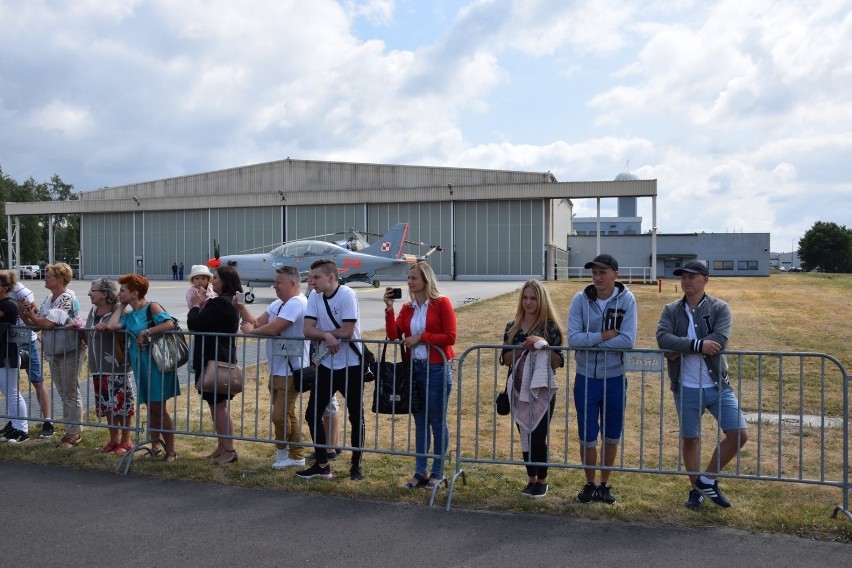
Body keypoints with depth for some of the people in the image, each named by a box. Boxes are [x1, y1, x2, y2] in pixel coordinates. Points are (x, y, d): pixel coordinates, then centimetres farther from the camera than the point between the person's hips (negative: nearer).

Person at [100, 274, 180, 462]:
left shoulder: (152, 307, -8)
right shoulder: (129, 315, 13)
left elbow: (170, 324, -24)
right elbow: (111, 325, -4)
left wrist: (146, 332, -20)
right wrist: (121, 306, 5)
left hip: (156, 364, -7)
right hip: (140, 365, 7)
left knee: (159, 409, -2)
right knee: (151, 408, 14)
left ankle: (171, 451, 8)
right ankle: (155, 446, 26)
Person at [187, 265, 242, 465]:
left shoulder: (219, 303, -20)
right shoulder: (230, 302, 13)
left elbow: (193, 324, -18)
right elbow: (208, 322, 18)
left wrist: (196, 304, -2)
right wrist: (203, 305, 5)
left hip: (215, 360, -11)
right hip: (223, 357, 11)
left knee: (219, 405, -4)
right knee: (217, 404, 17)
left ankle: (229, 450, 2)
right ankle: (222, 446, 25)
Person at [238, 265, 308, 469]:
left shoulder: (296, 303, -18)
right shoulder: (277, 304, 15)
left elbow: (272, 328, -25)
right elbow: (257, 323, 9)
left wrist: (250, 330, -8)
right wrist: (242, 308, -3)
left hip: (290, 371, -10)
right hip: (277, 370, 10)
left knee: (280, 415, -8)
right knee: (287, 415, 16)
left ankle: (282, 451, 13)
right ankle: (296, 456, 27)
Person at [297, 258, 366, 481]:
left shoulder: (347, 295, -17)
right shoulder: (315, 297, 1)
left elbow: (346, 331, -22)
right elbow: (307, 330, -6)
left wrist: (321, 332, -9)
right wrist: (327, 335, -25)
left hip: (351, 365, -6)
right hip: (327, 365, 6)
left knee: (356, 417, 6)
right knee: (312, 414, 6)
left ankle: (356, 466, 21)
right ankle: (322, 465, 19)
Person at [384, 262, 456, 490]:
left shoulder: (441, 303, -5)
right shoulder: (407, 308, 10)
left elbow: (450, 337, -11)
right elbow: (393, 334, -2)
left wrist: (421, 337, -13)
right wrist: (389, 308, -8)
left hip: (437, 369, -5)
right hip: (414, 369, 5)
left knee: (437, 422, 3)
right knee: (420, 421, 11)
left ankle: (437, 473, 14)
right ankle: (420, 472, 18)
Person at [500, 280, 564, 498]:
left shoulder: (550, 328, -4)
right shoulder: (512, 327, 6)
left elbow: (557, 363, -7)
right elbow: (505, 359, 0)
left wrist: (543, 345, -20)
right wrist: (523, 347, -15)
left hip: (542, 390, -4)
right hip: (519, 390, 4)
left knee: (538, 436, -3)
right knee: (525, 436, 10)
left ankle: (542, 481, 15)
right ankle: (531, 479, 24)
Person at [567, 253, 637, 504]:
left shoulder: (626, 299, -9)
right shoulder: (581, 299, -7)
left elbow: (627, 340, -20)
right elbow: (573, 338, -15)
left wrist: (589, 342, -17)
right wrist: (604, 336, -20)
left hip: (615, 379, 0)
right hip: (586, 379, 0)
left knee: (612, 437, 14)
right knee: (587, 437, 8)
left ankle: (605, 484, 33)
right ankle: (589, 484, 29)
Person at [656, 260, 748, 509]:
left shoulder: (719, 308, -3)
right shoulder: (671, 310, 0)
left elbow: (719, 341, -20)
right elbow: (662, 338, -17)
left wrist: (681, 349, -19)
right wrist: (698, 344, -27)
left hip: (717, 386, 0)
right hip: (686, 389, 0)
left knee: (739, 434, -4)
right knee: (689, 440, 11)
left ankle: (708, 479, 16)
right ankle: (696, 489, 30)